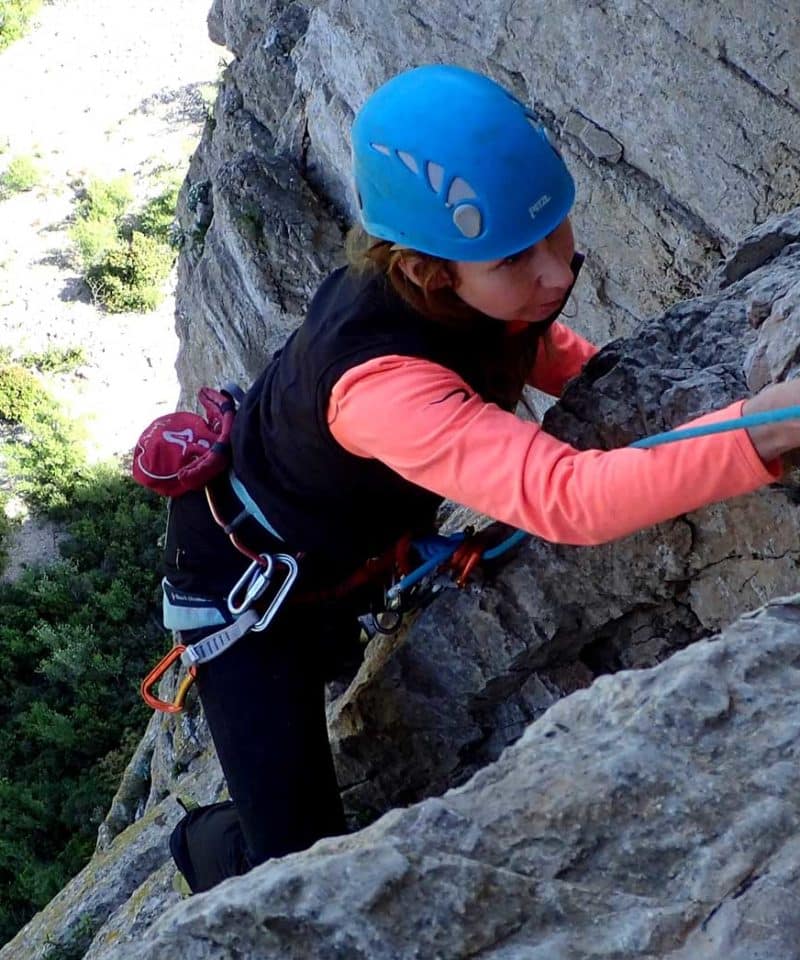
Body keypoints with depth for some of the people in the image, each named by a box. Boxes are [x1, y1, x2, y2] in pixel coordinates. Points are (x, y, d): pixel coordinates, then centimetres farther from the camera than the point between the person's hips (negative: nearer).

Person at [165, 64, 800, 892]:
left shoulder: (484, 281, -22)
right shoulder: (381, 383, -45)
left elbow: (533, 347, 3)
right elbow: (566, 499, -59)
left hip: (359, 541, 7)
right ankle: (211, 847, 31)